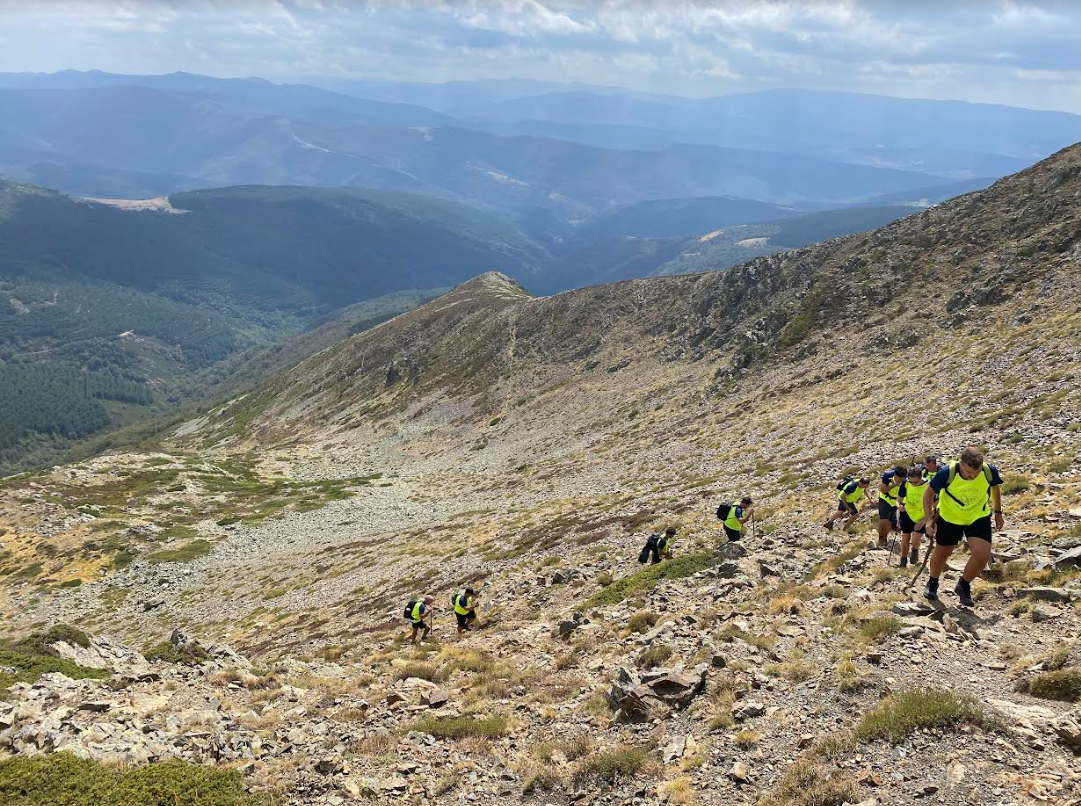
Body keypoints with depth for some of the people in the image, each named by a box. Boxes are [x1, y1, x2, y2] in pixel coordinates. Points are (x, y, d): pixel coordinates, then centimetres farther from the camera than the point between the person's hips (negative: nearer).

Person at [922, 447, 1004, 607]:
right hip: (949, 517, -1)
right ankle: (932, 583, 44)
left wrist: (998, 512, 10)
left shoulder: (990, 471, -25)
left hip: (979, 516, 1)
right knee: (941, 553, 14)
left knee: (982, 555, -15)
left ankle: (964, 585, 13)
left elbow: (995, 488, 1)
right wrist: (929, 519, -18)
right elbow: (929, 493, -14)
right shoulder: (947, 473, -31)